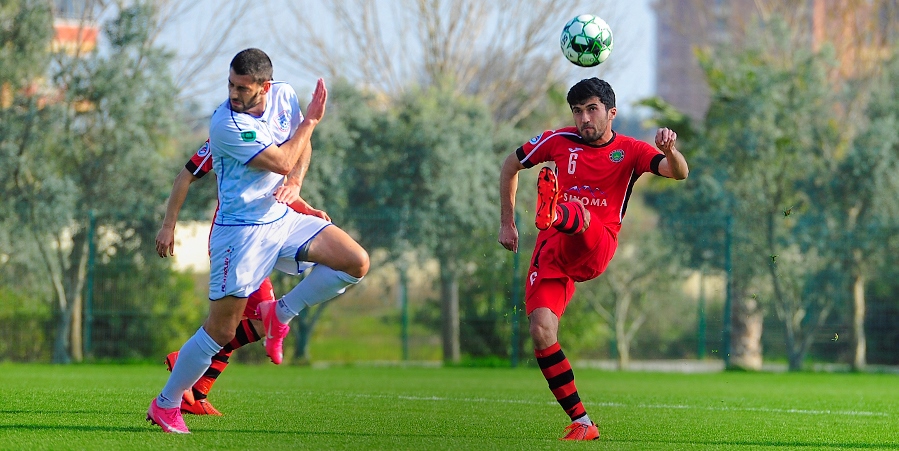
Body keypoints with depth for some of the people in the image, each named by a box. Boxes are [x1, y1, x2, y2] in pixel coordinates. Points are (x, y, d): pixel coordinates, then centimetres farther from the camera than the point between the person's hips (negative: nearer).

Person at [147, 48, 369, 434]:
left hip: (282, 217, 7)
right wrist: (311, 120, -11)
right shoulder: (226, 124, -22)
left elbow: (300, 149, 14)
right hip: (242, 231, -7)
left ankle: (280, 314, 7)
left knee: (356, 262, -9)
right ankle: (165, 405, 10)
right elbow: (282, 161, -22)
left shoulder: (284, 96, -1)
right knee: (221, 330, -6)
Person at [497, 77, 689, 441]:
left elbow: (679, 173, -12)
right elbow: (510, 166, 25)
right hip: (551, 251, 3)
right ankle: (581, 424, -9)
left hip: (596, 248, -3)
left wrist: (670, 151, -35)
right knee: (542, 332, -16)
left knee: (578, 212, -36)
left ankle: (553, 214, -76)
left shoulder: (630, 151, 5)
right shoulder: (560, 141, 11)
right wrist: (507, 223, 22)